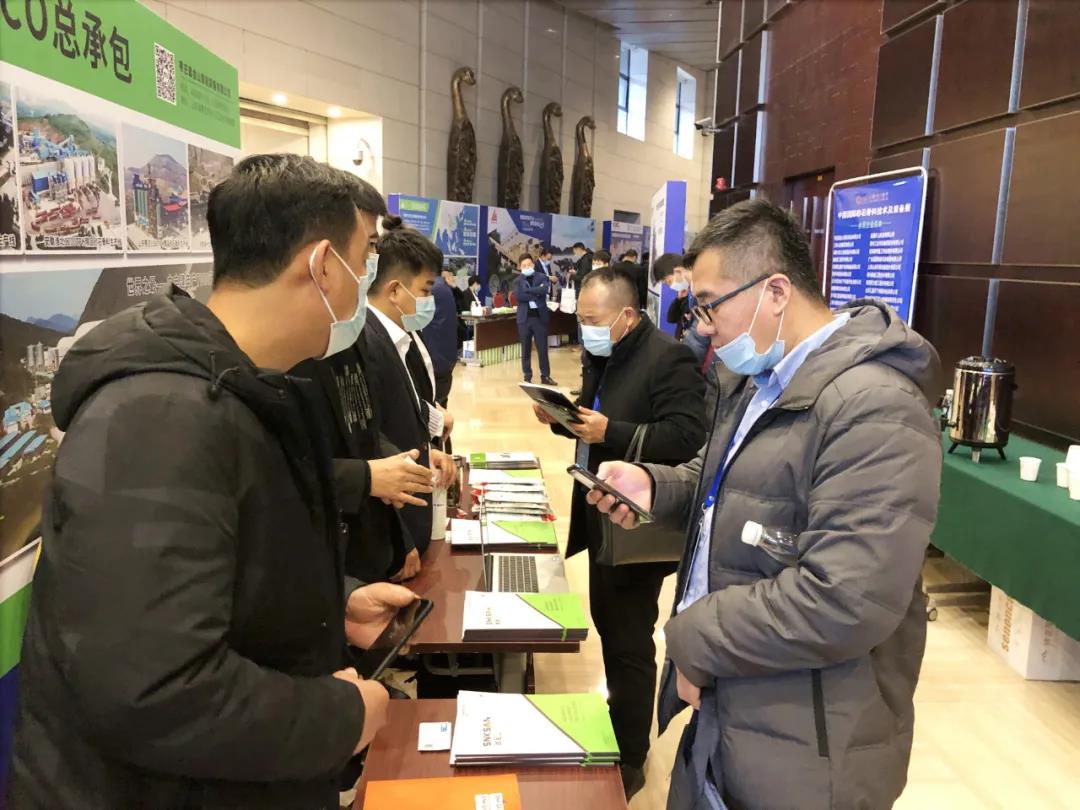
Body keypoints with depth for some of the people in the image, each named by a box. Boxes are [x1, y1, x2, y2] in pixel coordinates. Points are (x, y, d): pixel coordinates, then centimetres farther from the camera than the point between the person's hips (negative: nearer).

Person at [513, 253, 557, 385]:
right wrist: (536, 293, -13)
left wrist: (528, 290, -13)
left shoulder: (542, 277, 5)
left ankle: (545, 376, 12)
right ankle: (527, 377, 15)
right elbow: (518, 296, -13)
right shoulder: (517, 281, 5)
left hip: (540, 316, 0)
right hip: (525, 318, 1)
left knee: (542, 348, 4)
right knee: (526, 350, 6)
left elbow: (545, 289, -16)